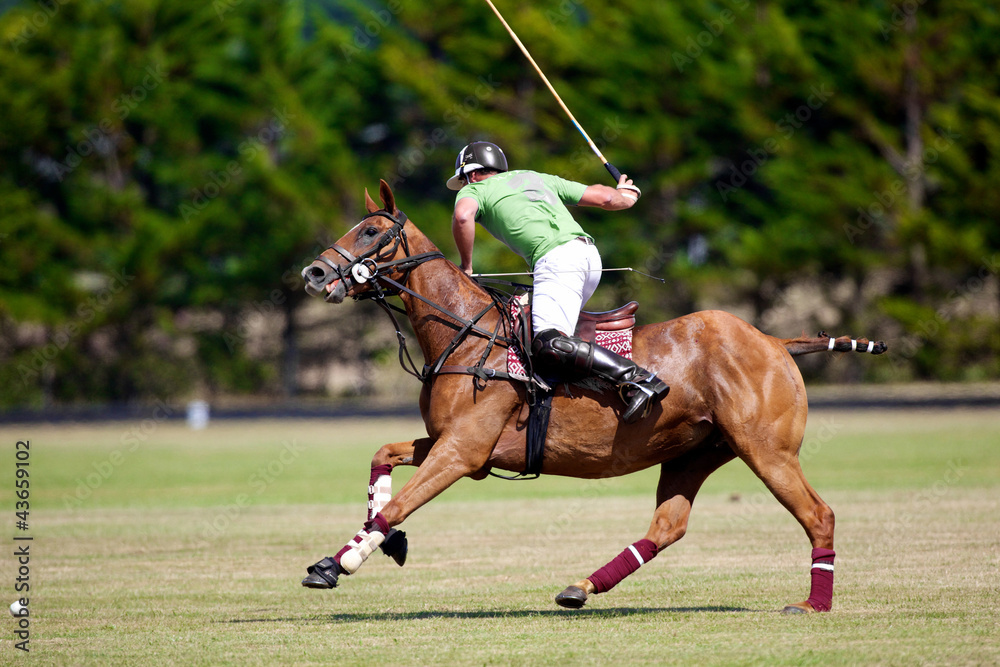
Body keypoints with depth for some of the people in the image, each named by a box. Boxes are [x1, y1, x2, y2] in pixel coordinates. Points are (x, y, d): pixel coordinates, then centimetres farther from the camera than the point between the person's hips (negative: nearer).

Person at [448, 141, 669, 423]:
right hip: (589, 254, 8)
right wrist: (626, 194, 56)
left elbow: (463, 216, -10)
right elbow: (604, 197, 33)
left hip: (555, 259, -8)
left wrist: (466, 267, 4)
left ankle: (637, 378, -36)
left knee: (548, 345, -22)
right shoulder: (536, 178, 33)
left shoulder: (473, 191, 17)